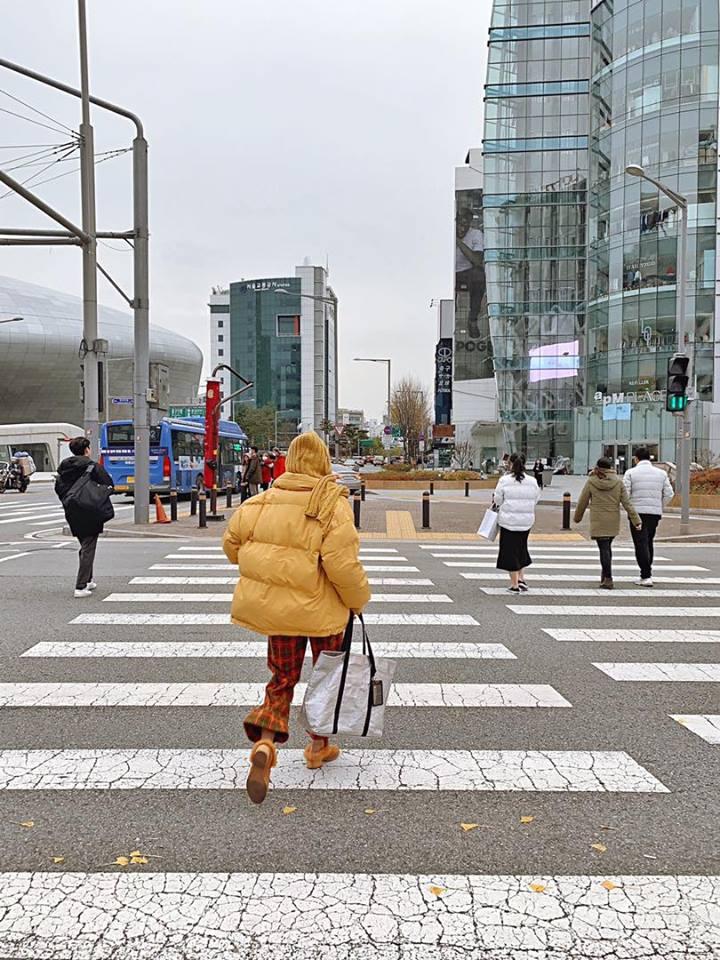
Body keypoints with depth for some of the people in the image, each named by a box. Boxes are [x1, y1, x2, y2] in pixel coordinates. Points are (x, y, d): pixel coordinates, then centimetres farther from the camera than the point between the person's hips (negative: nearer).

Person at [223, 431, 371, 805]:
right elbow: (342, 564, -22)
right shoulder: (334, 504, -15)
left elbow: (232, 539, 3)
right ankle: (319, 746, 34)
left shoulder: (266, 499, -1)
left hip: (275, 607, 3)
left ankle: (265, 742, -5)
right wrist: (358, 599, -5)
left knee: (282, 679, 16)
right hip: (321, 610, -3)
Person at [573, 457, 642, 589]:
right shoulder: (618, 481, 1)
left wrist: (577, 517, 17)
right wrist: (636, 520, -1)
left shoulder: (591, 481, -5)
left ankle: (608, 579, -6)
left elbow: (582, 502, 2)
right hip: (613, 522, 3)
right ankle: (605, 576, 26)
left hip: (598, 522, -3)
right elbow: (626, 503, -2)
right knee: (607, 547, 18)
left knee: (604, 549, -2)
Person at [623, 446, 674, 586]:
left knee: (641, 544, -3)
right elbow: (669, 494, 4)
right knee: (649, 543, 17)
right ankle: (647, 573, 23)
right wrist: (659, 506, 17)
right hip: (655, 513, 4)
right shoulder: (661, 473, 7)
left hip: (637, 513, -4)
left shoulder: (631, 472, -4)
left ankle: (646, 576, -10)